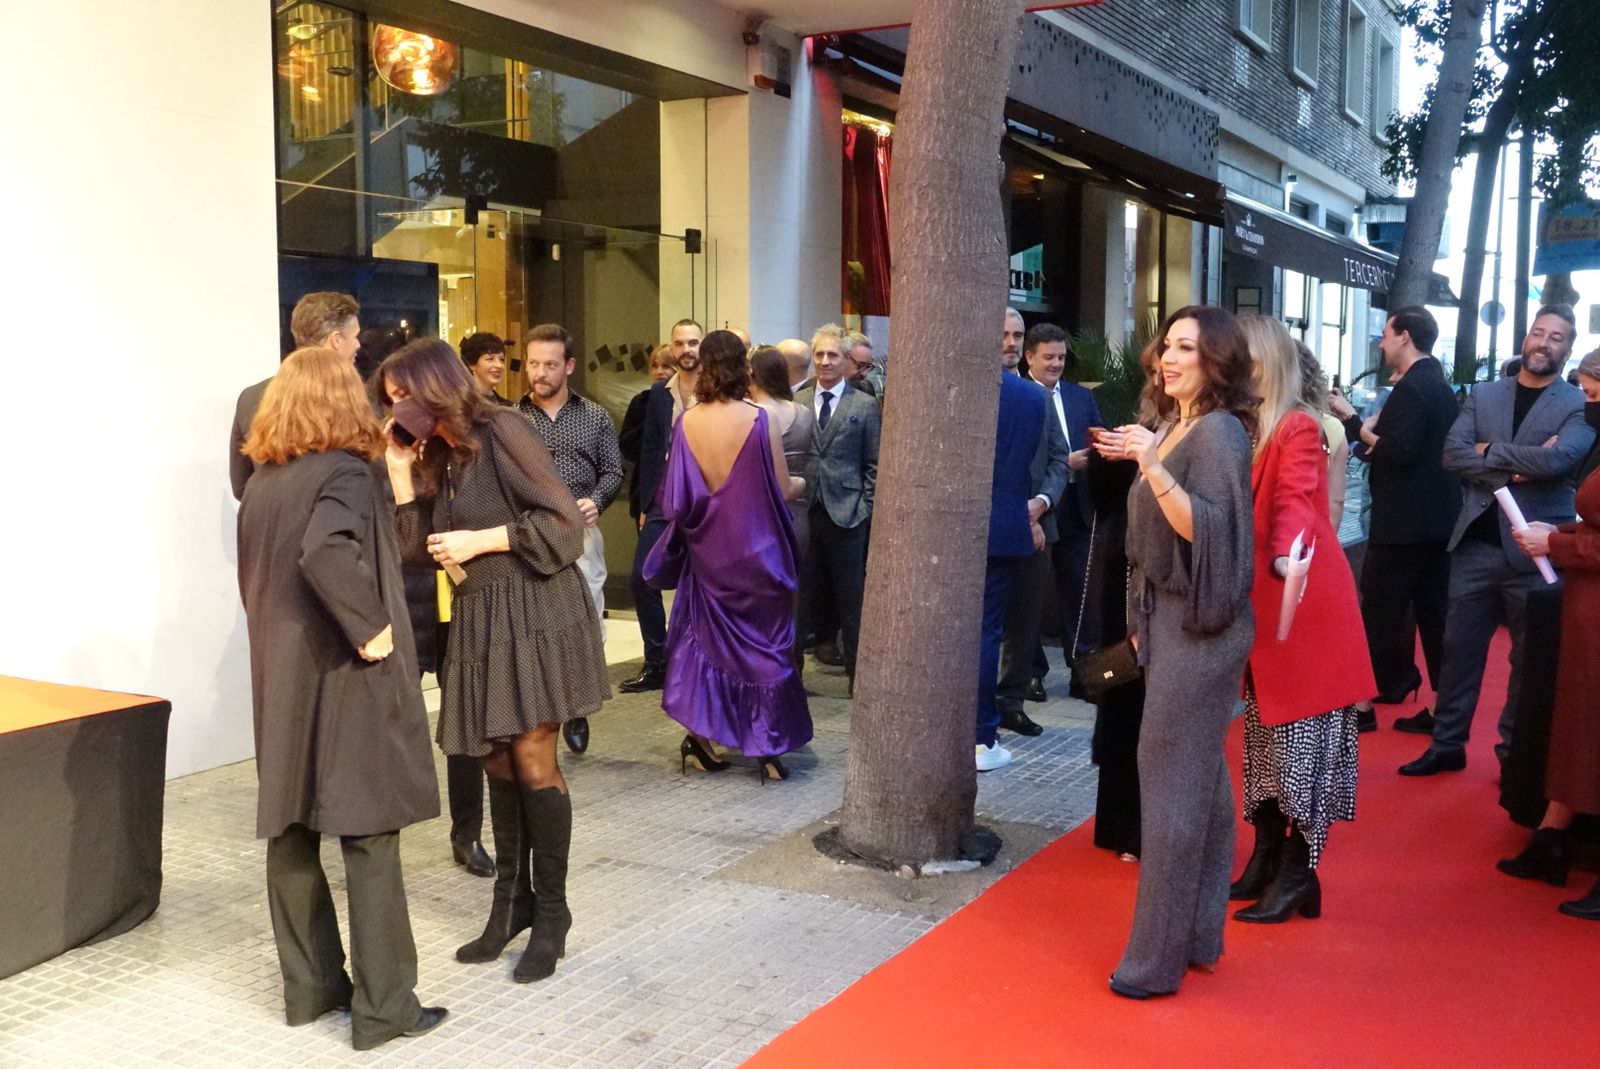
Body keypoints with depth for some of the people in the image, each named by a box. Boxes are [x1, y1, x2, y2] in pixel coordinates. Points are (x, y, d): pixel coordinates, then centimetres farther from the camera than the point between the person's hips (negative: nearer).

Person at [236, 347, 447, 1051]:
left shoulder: (261, 480, 9)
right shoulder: (345, 471, -13)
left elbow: (256, 576, 16)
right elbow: (326, 551, -31)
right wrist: (370, 628, -23)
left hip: (281, 677, 8)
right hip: (345, 679, -7)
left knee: (290, 831, 13)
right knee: (369, 835, 0)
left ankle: (309, 986, 24)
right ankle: (382, 1006, 5)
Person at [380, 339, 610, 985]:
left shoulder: (501, 430, -9)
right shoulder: (439, 457, 14)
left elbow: (562, 521, -14)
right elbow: (421, 551, 8)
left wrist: (480, 540, -14)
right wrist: (401, 474, 1)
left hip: (534, 611, -7)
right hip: (479, 619, 7)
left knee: (532, 758, -5)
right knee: (497, 762, 8)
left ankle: (550, 912, 6)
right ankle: (511, 903, 19)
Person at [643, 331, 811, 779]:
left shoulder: (687, 423, -5)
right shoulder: (759, 420, -13)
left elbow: (676, 497, -4)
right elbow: (782, 490, -9)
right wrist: (801, 484, 13)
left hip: (708, 550, 3)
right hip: (756, 549, -3)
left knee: (706, 634, 18)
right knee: (764, 641, 8)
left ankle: (701, 734, 16)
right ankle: (768, 748, 11)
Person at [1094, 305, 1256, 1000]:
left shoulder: (1219, 431, -14)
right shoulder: (1175, 427, 14)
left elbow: (1204, 528, -24)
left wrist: (1152, 465, -30)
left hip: (1198, 629, -9)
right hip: (1170, 622, 9)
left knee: (1173, 783, -6)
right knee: (1201, 779, 14)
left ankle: (1158, 957, 2)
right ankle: (1199, 935, 23)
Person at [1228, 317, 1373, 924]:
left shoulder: (1298, 428, -12)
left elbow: (1296, 501, -25)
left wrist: (1286, 556, -44)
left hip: (1302, 607, -7)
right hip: (1256, 606, 8)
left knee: (1301, 736, -1)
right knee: (1263, 733, 13)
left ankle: (1298, 874, 8)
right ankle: (1267, 857, 24)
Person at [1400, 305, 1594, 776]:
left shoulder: (1580, 406, -3)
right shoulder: (1483, 394, 8)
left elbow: (1556, 459, -21)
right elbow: (1452, 454, -4)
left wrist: (1490, 451, -11)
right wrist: (1514, 470, -16)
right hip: (1476, 543, 3)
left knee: (1530, 658, 9)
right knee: (1459, 647, 9)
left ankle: (1517, 752, 22)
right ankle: (1447, 744, 19)